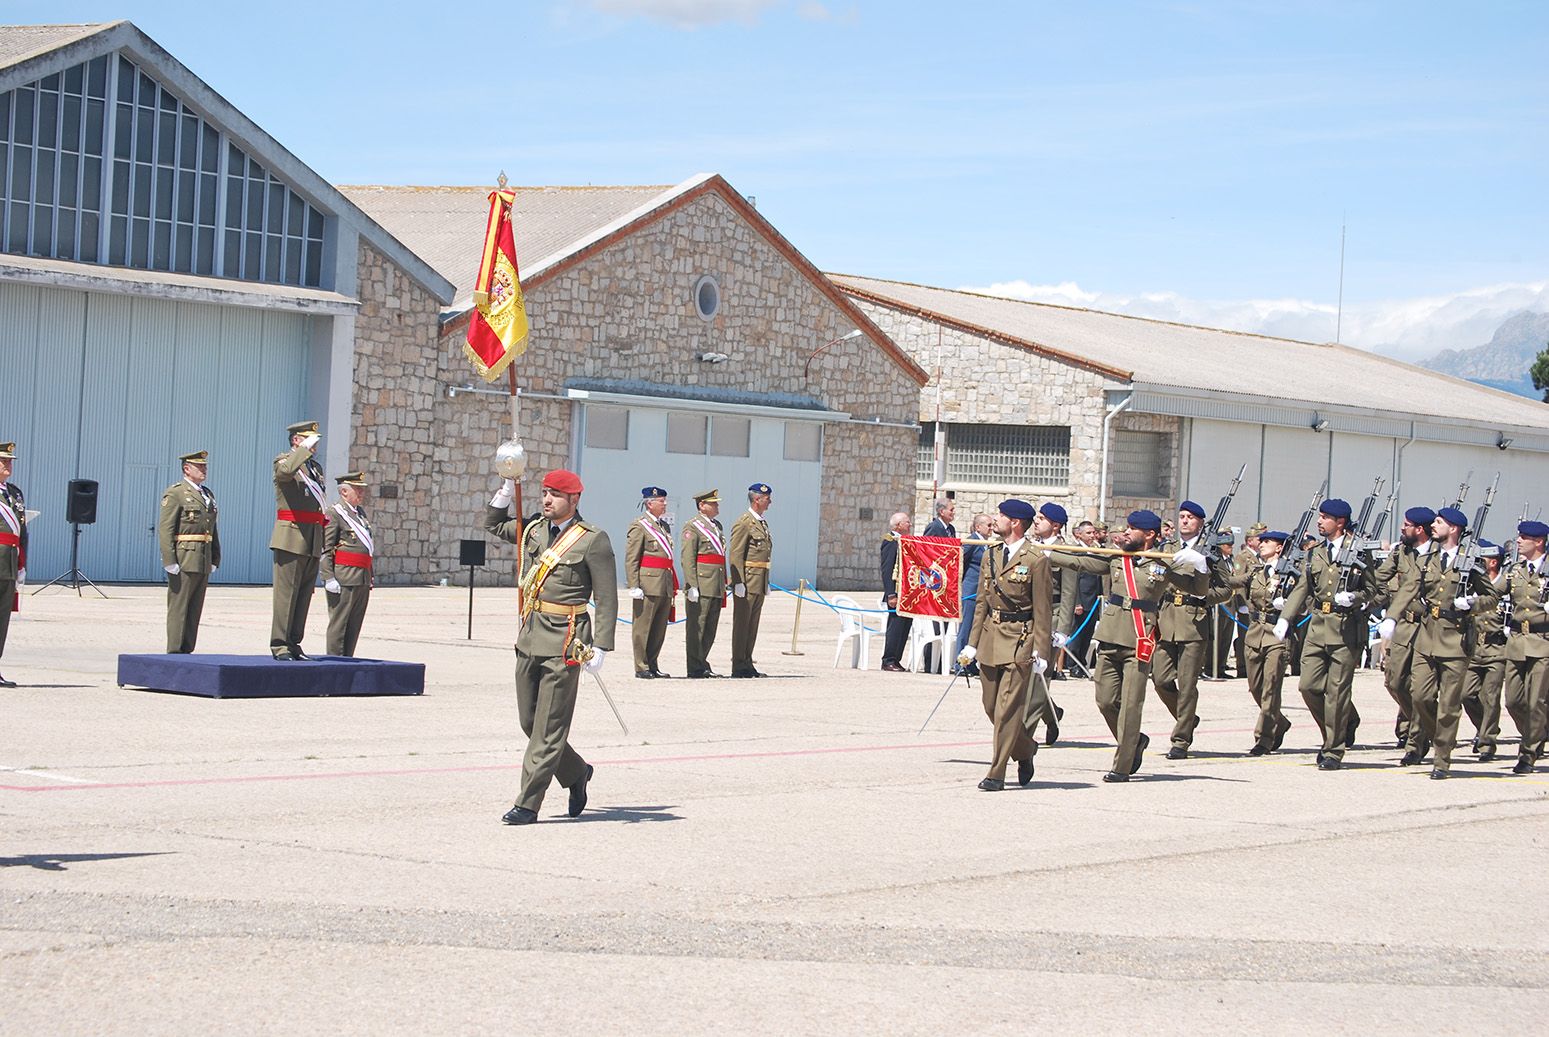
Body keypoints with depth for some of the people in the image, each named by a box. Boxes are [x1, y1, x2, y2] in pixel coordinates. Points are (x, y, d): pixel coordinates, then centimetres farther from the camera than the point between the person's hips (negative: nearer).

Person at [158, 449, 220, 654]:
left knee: (195, 610, 9)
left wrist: (215, 560, 14)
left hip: (203, 562, 8)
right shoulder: (175, 493, -6)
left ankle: (186, 651, 14)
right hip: (183, 560, -8)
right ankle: (174, 652, -2)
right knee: (178, 607, -4)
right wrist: (169, 561, -18)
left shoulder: (208, 495, 19)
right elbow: (165, 529, -12)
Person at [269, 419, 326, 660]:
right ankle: (279, 645, -7)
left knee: (304, 595, 7)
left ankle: (293, 644, 11)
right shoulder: (284, 461, -1)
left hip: (313, 543, 7)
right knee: (286, 593, -8)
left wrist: (322, 545, 20)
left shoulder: (316, 468, 22)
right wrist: (305, 449, -18)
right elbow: (286, 471, -29)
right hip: (291, 539, -7)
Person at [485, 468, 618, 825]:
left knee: (548, 727, -4)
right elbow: (493, 524, 29)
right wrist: (508, 488, 13)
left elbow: (607, 599, -7)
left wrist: (601, 647, -13)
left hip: (564, 642, -7)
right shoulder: (533, 529, 12)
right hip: (529, 637, 7)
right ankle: (576, 773, 33)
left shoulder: (593, 540, -6)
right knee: (530, 721, 13)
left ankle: (527, 804, -1)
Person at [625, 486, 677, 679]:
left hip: (665, 585, 8)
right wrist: (634, 586, -16)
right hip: (648, 584, -8)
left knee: (660, 628, 10)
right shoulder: (639, 526, -6)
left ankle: (652, 665, 18)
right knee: (643, 627, -1)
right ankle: (641, 668, 2)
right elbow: (631, 559, -10)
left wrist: (673, 585, 20)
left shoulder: (665, 526, 18)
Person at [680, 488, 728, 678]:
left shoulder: (717, 526, 19)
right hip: (701, 585, -8)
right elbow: (687, 558, -13)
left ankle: (702, 664, 20)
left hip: (717, 587, 8)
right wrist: (692, 586, -19)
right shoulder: (693, 527, -7)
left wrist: (724, 584, 21)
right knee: (696, 627, -3)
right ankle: (695, 668, -1)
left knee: (710, 629, 12)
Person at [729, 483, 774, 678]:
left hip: (760, 582, 9)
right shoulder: (743, 523, -11)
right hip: (746, 580, -9)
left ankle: (747, 664, 15)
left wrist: (766, 582, 21)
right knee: (742, 623, -4)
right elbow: (735, 555, -15)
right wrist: (738, 582, -20)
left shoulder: (763, 522, 17)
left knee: (753, 624, 10)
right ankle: (738, 666, -1)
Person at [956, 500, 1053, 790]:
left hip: (1020, 640, -7)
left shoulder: (1036, 560, -8)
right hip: (990, 638, 7)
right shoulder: (990, 556, 12)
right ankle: (1025, 750, 33)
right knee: (991, 706, 11)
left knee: (1007, 708, -8)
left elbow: (1043, 611, -8)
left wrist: (1040, 652, -12)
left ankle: (997, 774, -4)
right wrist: (972, 643, 11)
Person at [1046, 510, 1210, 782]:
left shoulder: (1164, 565, 1)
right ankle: (1135, 741, 30)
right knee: (1106, 701, 7)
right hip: (1110, 638, 5)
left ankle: (1122, 767, 0)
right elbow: (1078, 562, 15)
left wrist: (1200, 566, -10)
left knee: (1130, 704, -5)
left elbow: (1198, 588, 8)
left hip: (1139, 641, -5)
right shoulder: (1116, 559, 11)